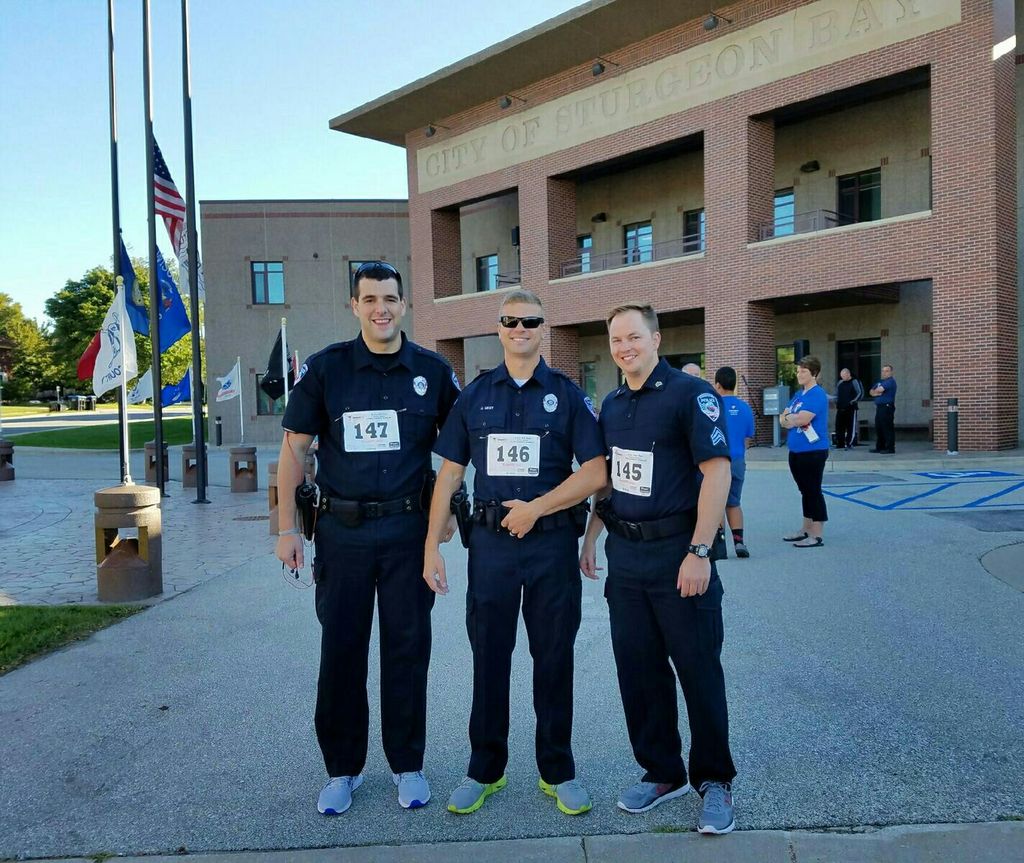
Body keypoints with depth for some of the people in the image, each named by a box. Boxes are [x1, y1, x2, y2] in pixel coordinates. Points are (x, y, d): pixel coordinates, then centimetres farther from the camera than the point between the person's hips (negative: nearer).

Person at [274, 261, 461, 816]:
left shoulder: (432, 371, 0)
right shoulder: (325, 368, -1)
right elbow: (294, 448, 1)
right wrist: (287, 528, -2)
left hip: (408, 527, 0)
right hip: (342, 529, 0)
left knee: (407, 648, 8)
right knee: (340, 650, 8)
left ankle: (408, 764, 25)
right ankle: (342, 768, 26)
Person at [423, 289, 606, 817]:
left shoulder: (567, 394, 1)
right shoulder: (475, 395, 7)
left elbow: (595, 472, -5)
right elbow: (449, 473, 7)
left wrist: (537, 507, -13)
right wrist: (432, 545, 1)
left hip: (552, 541, -1)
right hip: (490, 540, 2)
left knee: (553, 658, 8)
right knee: (488, 657, 10)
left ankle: (557, 771, 25)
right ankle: (485, 769, 27)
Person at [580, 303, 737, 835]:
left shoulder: (690, 393, -10)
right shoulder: (612, 405, 11)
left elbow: (717, 471, -16)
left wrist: (700, 552, -21)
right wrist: (591, 539, 13)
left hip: (677, 552, -6)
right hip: (624, 555, 6)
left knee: (699, 670, 4)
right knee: (638, 670, 13)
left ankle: (714, 781, 23)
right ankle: (662, 773, 30)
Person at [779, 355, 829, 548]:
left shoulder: (817, 394, -12)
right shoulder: (799, 394, 15)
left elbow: (802, 419, -22)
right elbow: (783, 419, 14)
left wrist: (788, 418, -3)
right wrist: (793, 419, -8)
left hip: (813, 452, -9)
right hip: (796, 451, 9)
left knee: (813, 491, -4)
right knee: (805, 491, 16)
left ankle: (817, 535, 3)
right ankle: (806, 530, 26)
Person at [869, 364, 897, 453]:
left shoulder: (890, 381, -9)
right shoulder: (880, 382, 21)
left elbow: (880, 389, -19)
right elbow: (872, 391, 16)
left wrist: (875, 391, 2)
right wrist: (877, 393, -5)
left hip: (887, 407, -9)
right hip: (879, 407, 9)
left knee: (888, 429, -8)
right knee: (878, 428, 12)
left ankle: (890, 448, -6)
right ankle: (880, 447, 19)